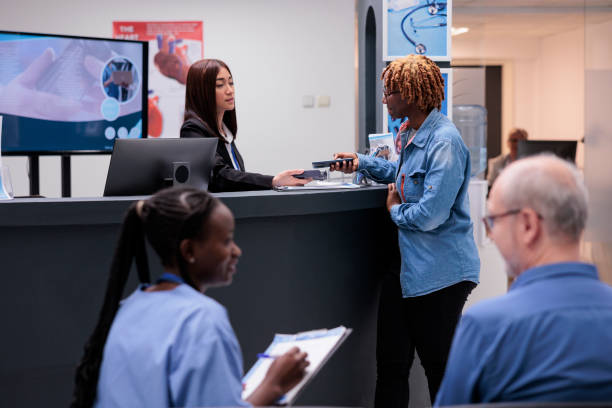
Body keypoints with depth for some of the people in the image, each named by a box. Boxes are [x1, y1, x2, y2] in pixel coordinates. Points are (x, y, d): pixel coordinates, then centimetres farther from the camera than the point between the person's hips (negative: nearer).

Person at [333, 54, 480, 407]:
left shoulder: (444, 142, -19)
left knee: (439, 366, 4)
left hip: (440, 272, -9)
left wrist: (395, 210, -5)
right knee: (391, 364, 12)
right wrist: (362, 163, 18)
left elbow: (430, 215, -25)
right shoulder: (412, 134, 11)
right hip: (406, 266, 9)